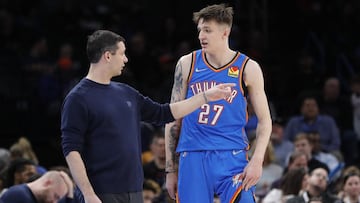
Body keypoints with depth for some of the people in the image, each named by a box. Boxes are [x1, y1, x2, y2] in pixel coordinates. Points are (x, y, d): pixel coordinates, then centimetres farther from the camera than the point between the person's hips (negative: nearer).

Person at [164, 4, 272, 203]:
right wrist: (170, 169, 8)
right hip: (192, 160, 2)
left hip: (232, 157, -2)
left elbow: (264, 120, 5)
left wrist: (257, 161, -10)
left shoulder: (247, 68, 1)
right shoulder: (187, 64, 7)